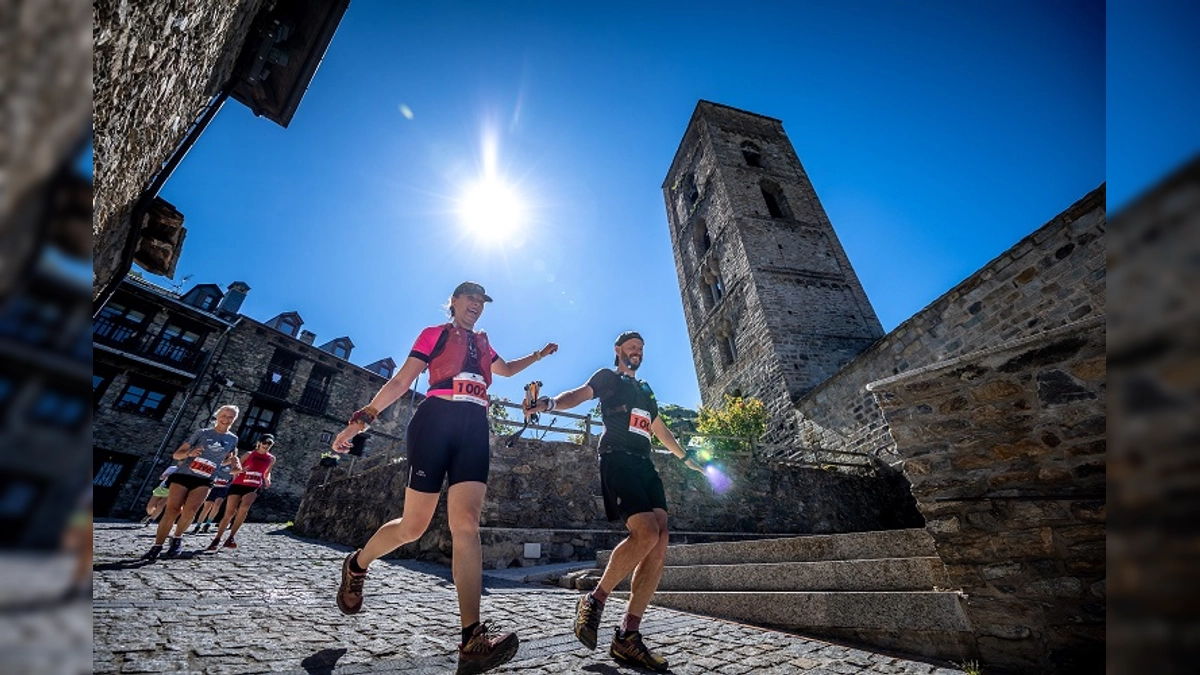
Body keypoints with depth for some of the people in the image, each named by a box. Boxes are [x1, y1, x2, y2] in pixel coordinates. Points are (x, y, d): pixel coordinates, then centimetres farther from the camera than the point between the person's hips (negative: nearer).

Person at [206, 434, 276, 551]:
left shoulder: (271, 459, 8)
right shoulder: (249, 455, 0)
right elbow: (233, 470, 2)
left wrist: (267, 480, 2)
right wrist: (239, 470, -20)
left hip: (254, 488, 1)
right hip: (238, 485, -1)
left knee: (244, 507, -25)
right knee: (229, 514, -3)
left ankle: (231, 537, -13)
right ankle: (216, 540, 15)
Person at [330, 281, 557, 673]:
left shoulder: (482, 343, 24)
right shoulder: (434, 333, 9)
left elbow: (506, 370, 42)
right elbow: (400, 382, 4)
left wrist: (538, 355, 34)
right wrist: (363, 418, -3)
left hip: (474, 429, 4)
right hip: (436, 421, -3)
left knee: (466, 525, -10)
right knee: (413, 526, 2)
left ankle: (472, 637, -15)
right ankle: (356, 566, 35)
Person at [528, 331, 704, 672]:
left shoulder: (646, 390, 29)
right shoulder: (607, 377, 10)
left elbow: (661, 430, 38)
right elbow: (578, 395, -8)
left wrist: (686, 458, 45)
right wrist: (551, 402, -30)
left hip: (644, 463, 7)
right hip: (617, 459, -7)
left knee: (659, 542, -9)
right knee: (646, 532, -23)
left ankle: (628, 636, -3)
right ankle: (593, 602, -2)